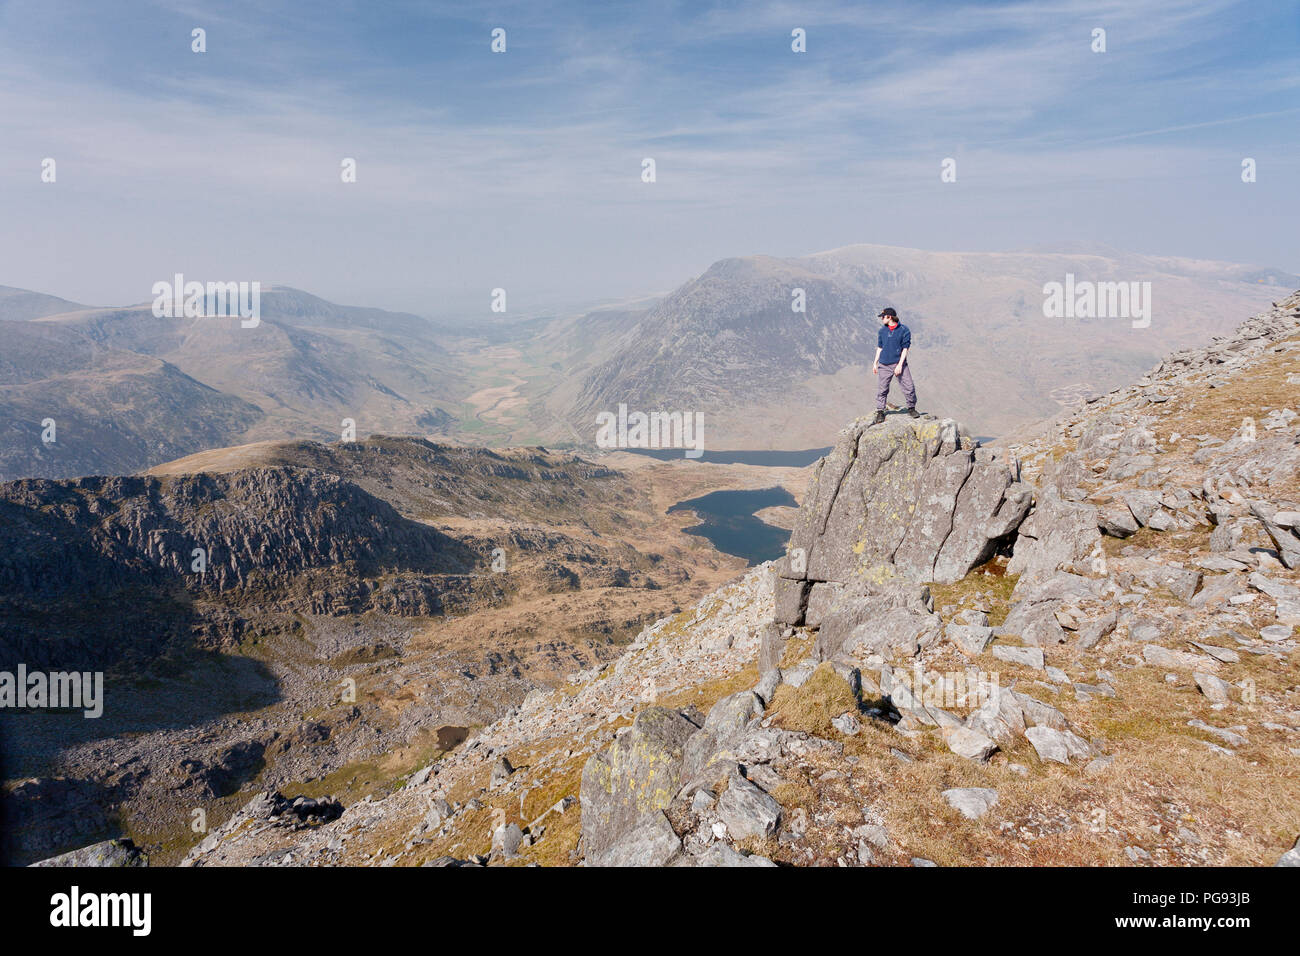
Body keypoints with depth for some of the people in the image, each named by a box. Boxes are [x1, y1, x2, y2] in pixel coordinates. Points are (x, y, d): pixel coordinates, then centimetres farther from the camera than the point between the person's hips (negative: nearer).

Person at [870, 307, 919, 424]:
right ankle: (880, 413, 11)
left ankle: (911, 409, 16)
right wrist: (875, 363, 13)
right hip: (884, 365, 3)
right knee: (882, 390, 1)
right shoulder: (882, 331, 9)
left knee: (909, 387, -3)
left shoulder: (904, 330, -4)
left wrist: (900, 365, -12)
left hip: (899, 364, -3)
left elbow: (905, 348, -6)